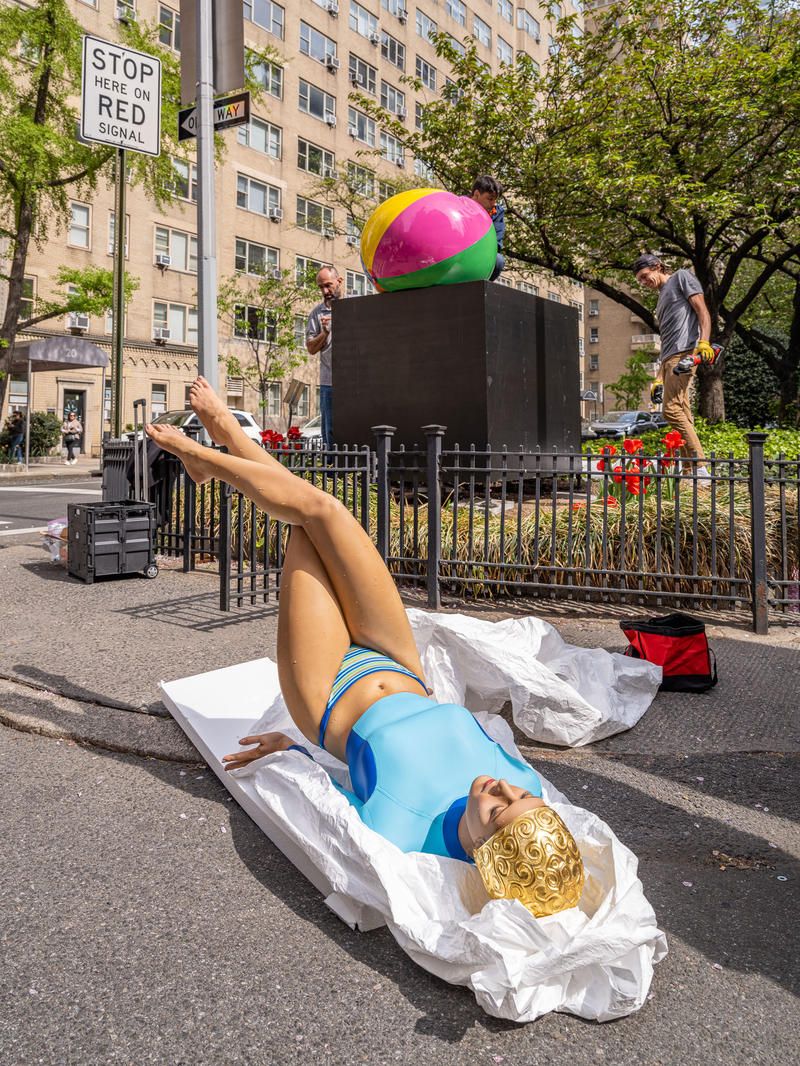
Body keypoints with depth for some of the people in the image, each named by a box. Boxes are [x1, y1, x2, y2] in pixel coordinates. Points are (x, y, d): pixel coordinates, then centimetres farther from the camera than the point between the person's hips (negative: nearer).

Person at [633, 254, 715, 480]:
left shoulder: (682, 277, 8)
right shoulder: (661, 297, 31)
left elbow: (702, 311, -4)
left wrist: (703, 342, -20)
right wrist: (660, 376, 22)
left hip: (684, 353, -9)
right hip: (669, 359, 9)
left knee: (672, 409, -20)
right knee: (683, 414, 3)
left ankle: (700, 468, -22)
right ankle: (694, 469, 2)